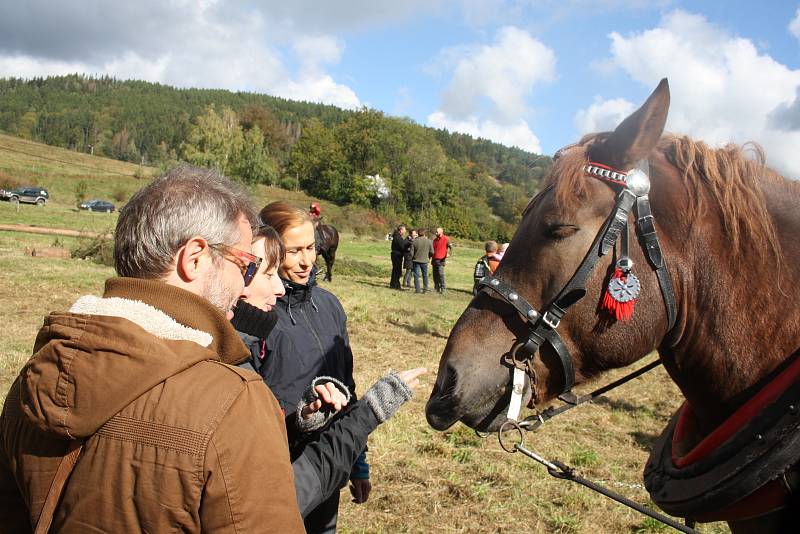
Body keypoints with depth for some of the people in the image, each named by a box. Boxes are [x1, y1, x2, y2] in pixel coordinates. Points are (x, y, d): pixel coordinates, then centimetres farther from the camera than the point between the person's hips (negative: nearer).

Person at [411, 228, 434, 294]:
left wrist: (412, 259, 13)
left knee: (416, 275, 5)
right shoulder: (428, 241, -4)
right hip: (424, 261, 2)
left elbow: (411, 252, -7)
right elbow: (432, 252, 1)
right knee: (425, 275, 13)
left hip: (416, 260, -1)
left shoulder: (414, 241, -9)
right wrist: (429, 257, 20)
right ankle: (425, 289, 13)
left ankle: (417, 289, 2)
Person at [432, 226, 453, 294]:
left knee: (440, 273, -14)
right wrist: (432, 259, 19)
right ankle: (437, 288, 15)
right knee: (435, 274, 6)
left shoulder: (446, 239, -3)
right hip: (434, 259, 6)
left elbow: (451, 247, -10)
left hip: (441, 259, -6)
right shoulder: (435, 239, 17)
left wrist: (449, 254, -27)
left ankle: (443, 288, -7)